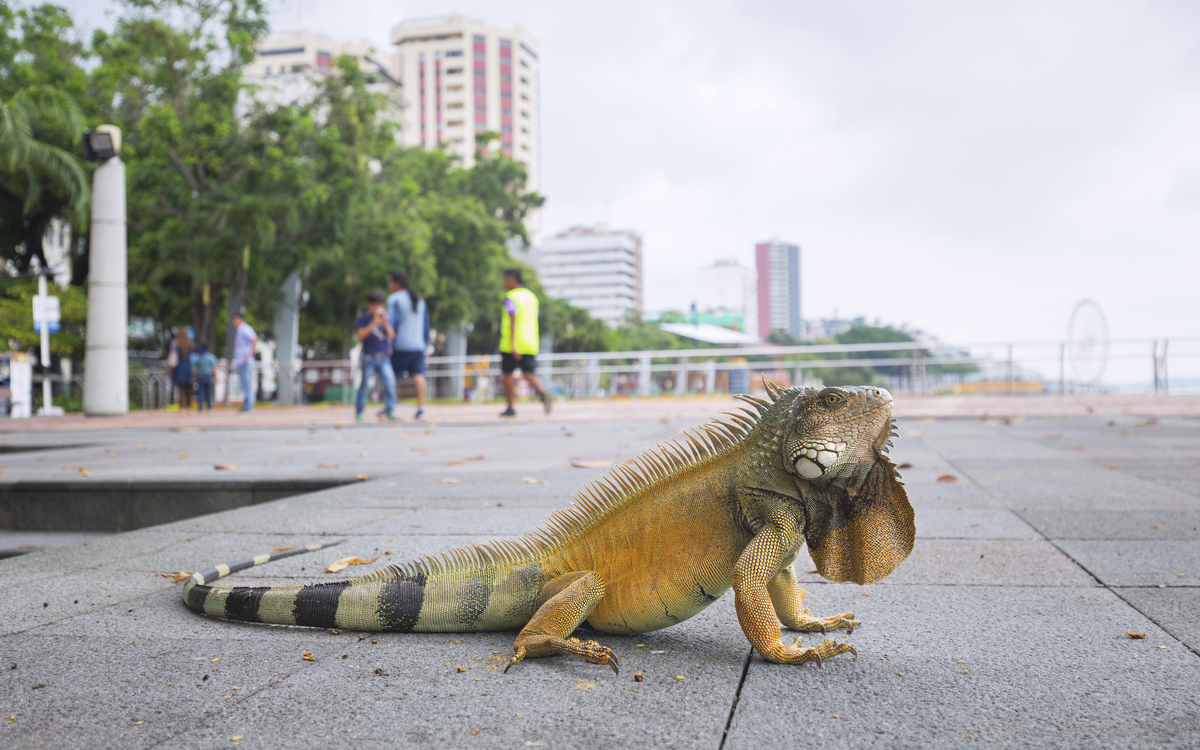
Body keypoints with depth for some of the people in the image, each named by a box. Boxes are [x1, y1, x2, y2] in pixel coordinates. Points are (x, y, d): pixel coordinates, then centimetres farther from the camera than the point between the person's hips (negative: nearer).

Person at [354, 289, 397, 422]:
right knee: (364, 385, 2)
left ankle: (390, 411, -5)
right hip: (368, 358, -3)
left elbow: (392, 336, 3)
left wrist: (385, 323, -12)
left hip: (383, 358, 3)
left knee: (390, 382, -10)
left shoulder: (385, 318, 10)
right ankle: (359, 412, 12)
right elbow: (361, 335, -11)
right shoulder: (363, 319, 1)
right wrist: (373, 323, -19)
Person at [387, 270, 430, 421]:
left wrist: (389, 345, -11)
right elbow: (426, 324, 18)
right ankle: (421, 409, -8)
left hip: (401, 345, -5)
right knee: (419, 376, -2)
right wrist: (425, 345, 21)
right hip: (418, 345, 5)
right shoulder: (419, 300, 17)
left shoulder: (394, 299, -3)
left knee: (391, 375, 5)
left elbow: (392, 322, -11)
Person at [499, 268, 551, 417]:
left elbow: (513, 321, -16)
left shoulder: (511, 297, -6)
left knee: (508, 374, 6)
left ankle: (510, 408, 8)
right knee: (530, 373, -1)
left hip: (511, 345, -5)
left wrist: (513, 345, -21)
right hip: (530, 344, 5)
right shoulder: (532, 297, 16)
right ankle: (543, 392, -29)